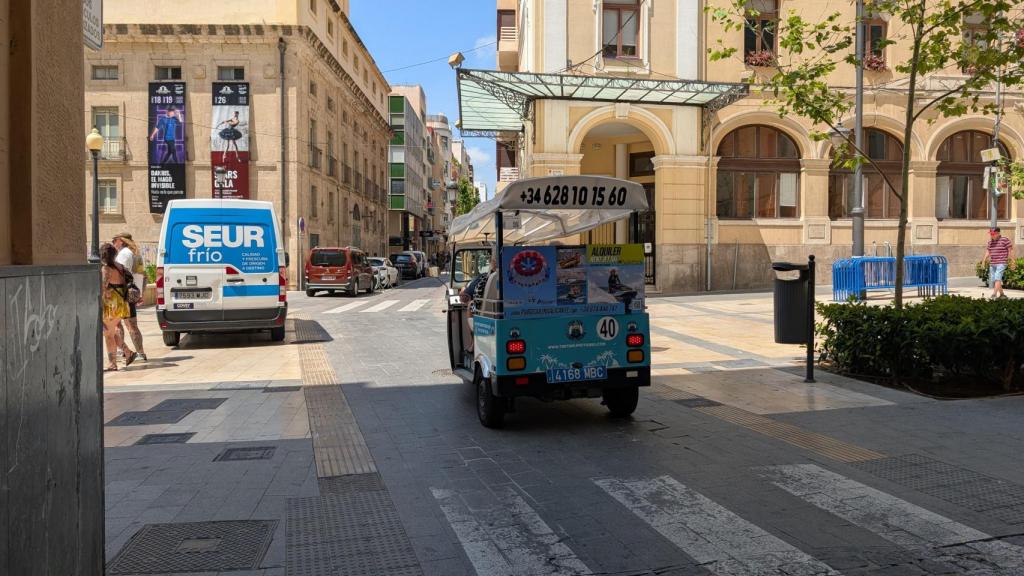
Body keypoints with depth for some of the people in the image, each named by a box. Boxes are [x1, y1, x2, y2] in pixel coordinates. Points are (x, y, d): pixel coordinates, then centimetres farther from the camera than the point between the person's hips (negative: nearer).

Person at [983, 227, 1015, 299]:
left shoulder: (1005, 240, -6)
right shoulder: (990, 241, 13)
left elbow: (1010, 250, -5)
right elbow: (987, 252, 16)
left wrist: (1012, 261, -7)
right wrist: (983, 261, 5)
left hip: (1001, 263, -7)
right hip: (992, 264, 7)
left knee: (997, 278, -18)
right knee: (993, 280, 6)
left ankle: (994, 295, -24)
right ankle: (1002, 294, 19)